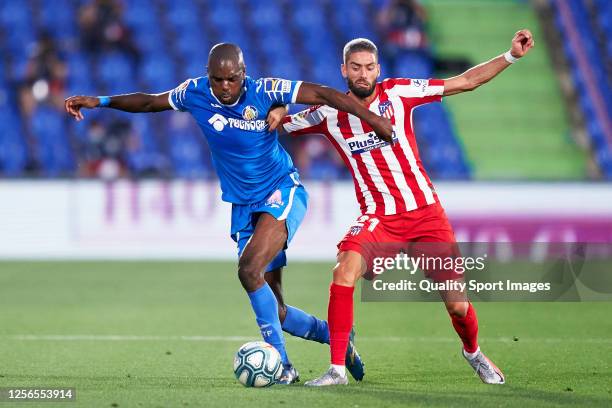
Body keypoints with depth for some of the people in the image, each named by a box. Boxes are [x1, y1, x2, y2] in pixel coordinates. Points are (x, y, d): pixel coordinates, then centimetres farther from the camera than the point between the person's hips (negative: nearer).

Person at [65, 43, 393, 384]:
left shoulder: (264, 91, -17)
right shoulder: (195, 93, -5)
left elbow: (323, 94, -18)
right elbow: (150, 102, 11)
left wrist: (374, 120, -23)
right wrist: (100, 102, 4)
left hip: (282, 192, -5)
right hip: (243, 205, 5)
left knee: (249, 269, -29)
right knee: (273, 311, 3)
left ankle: (282, 365, -20)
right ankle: (335, 336, 28)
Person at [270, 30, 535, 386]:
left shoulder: (398, 92, -3)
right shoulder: (329, 113, 1)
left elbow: (465, 82, 0)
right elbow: (283, 123, 14)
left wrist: (511, 56, -7)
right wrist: (277, 111, -10)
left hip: (426, 210, 0)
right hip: (378, 217, 0)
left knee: (457, 306, -1)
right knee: (345, 272, -28)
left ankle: (474, 353, 34)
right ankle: (337, 369, -21)